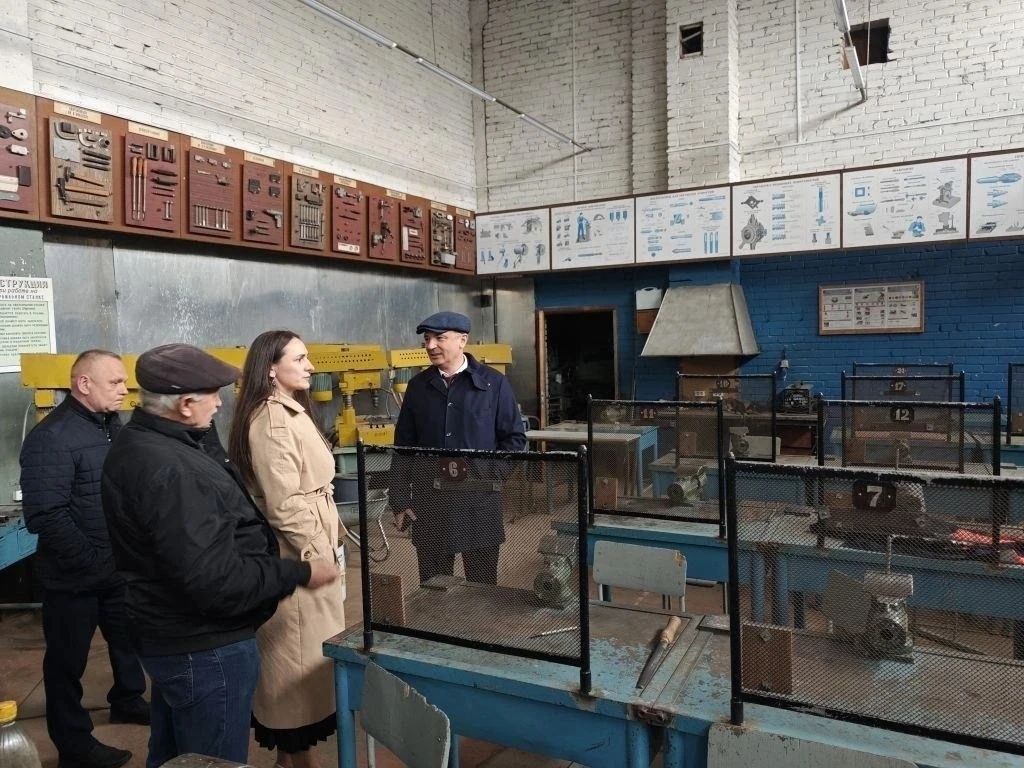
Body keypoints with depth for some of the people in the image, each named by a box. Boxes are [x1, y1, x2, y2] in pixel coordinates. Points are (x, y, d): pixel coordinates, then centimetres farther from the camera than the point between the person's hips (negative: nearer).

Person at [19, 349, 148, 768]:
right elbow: (45, 515, -26)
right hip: (74, 575, -8)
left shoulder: (110, 425, 5)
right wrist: (90, 561, -21)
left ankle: (128, 700, 47)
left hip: (119, 567, 8)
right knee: (68, 661, 11)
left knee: (128, 638, 24)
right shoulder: (52, 437, -22)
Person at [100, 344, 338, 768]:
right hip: (204, 646, -10)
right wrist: (299, 573, -23)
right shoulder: (170, 470, -31)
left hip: (172, 635, 10)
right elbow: (213, 578, -32)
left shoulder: (137, 443, 3)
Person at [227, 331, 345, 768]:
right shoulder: (272, 420, -20)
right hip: (297, 552, -10)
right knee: (298, 653, 4)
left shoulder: (291, 411, 11)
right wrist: (316, 555, -16)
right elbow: (284, 504, -24)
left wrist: (326, 543, 18)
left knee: (297, 652, 20)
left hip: (307, 545, 10)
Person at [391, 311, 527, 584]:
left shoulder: (493, 383, -4)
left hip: (478, 501, -2)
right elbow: (403, 446, 8)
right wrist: (400, 501, 5)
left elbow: (515, 438, 1)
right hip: (429, 501, 3)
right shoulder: (418, 385, 5)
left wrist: (487, 472, -12)